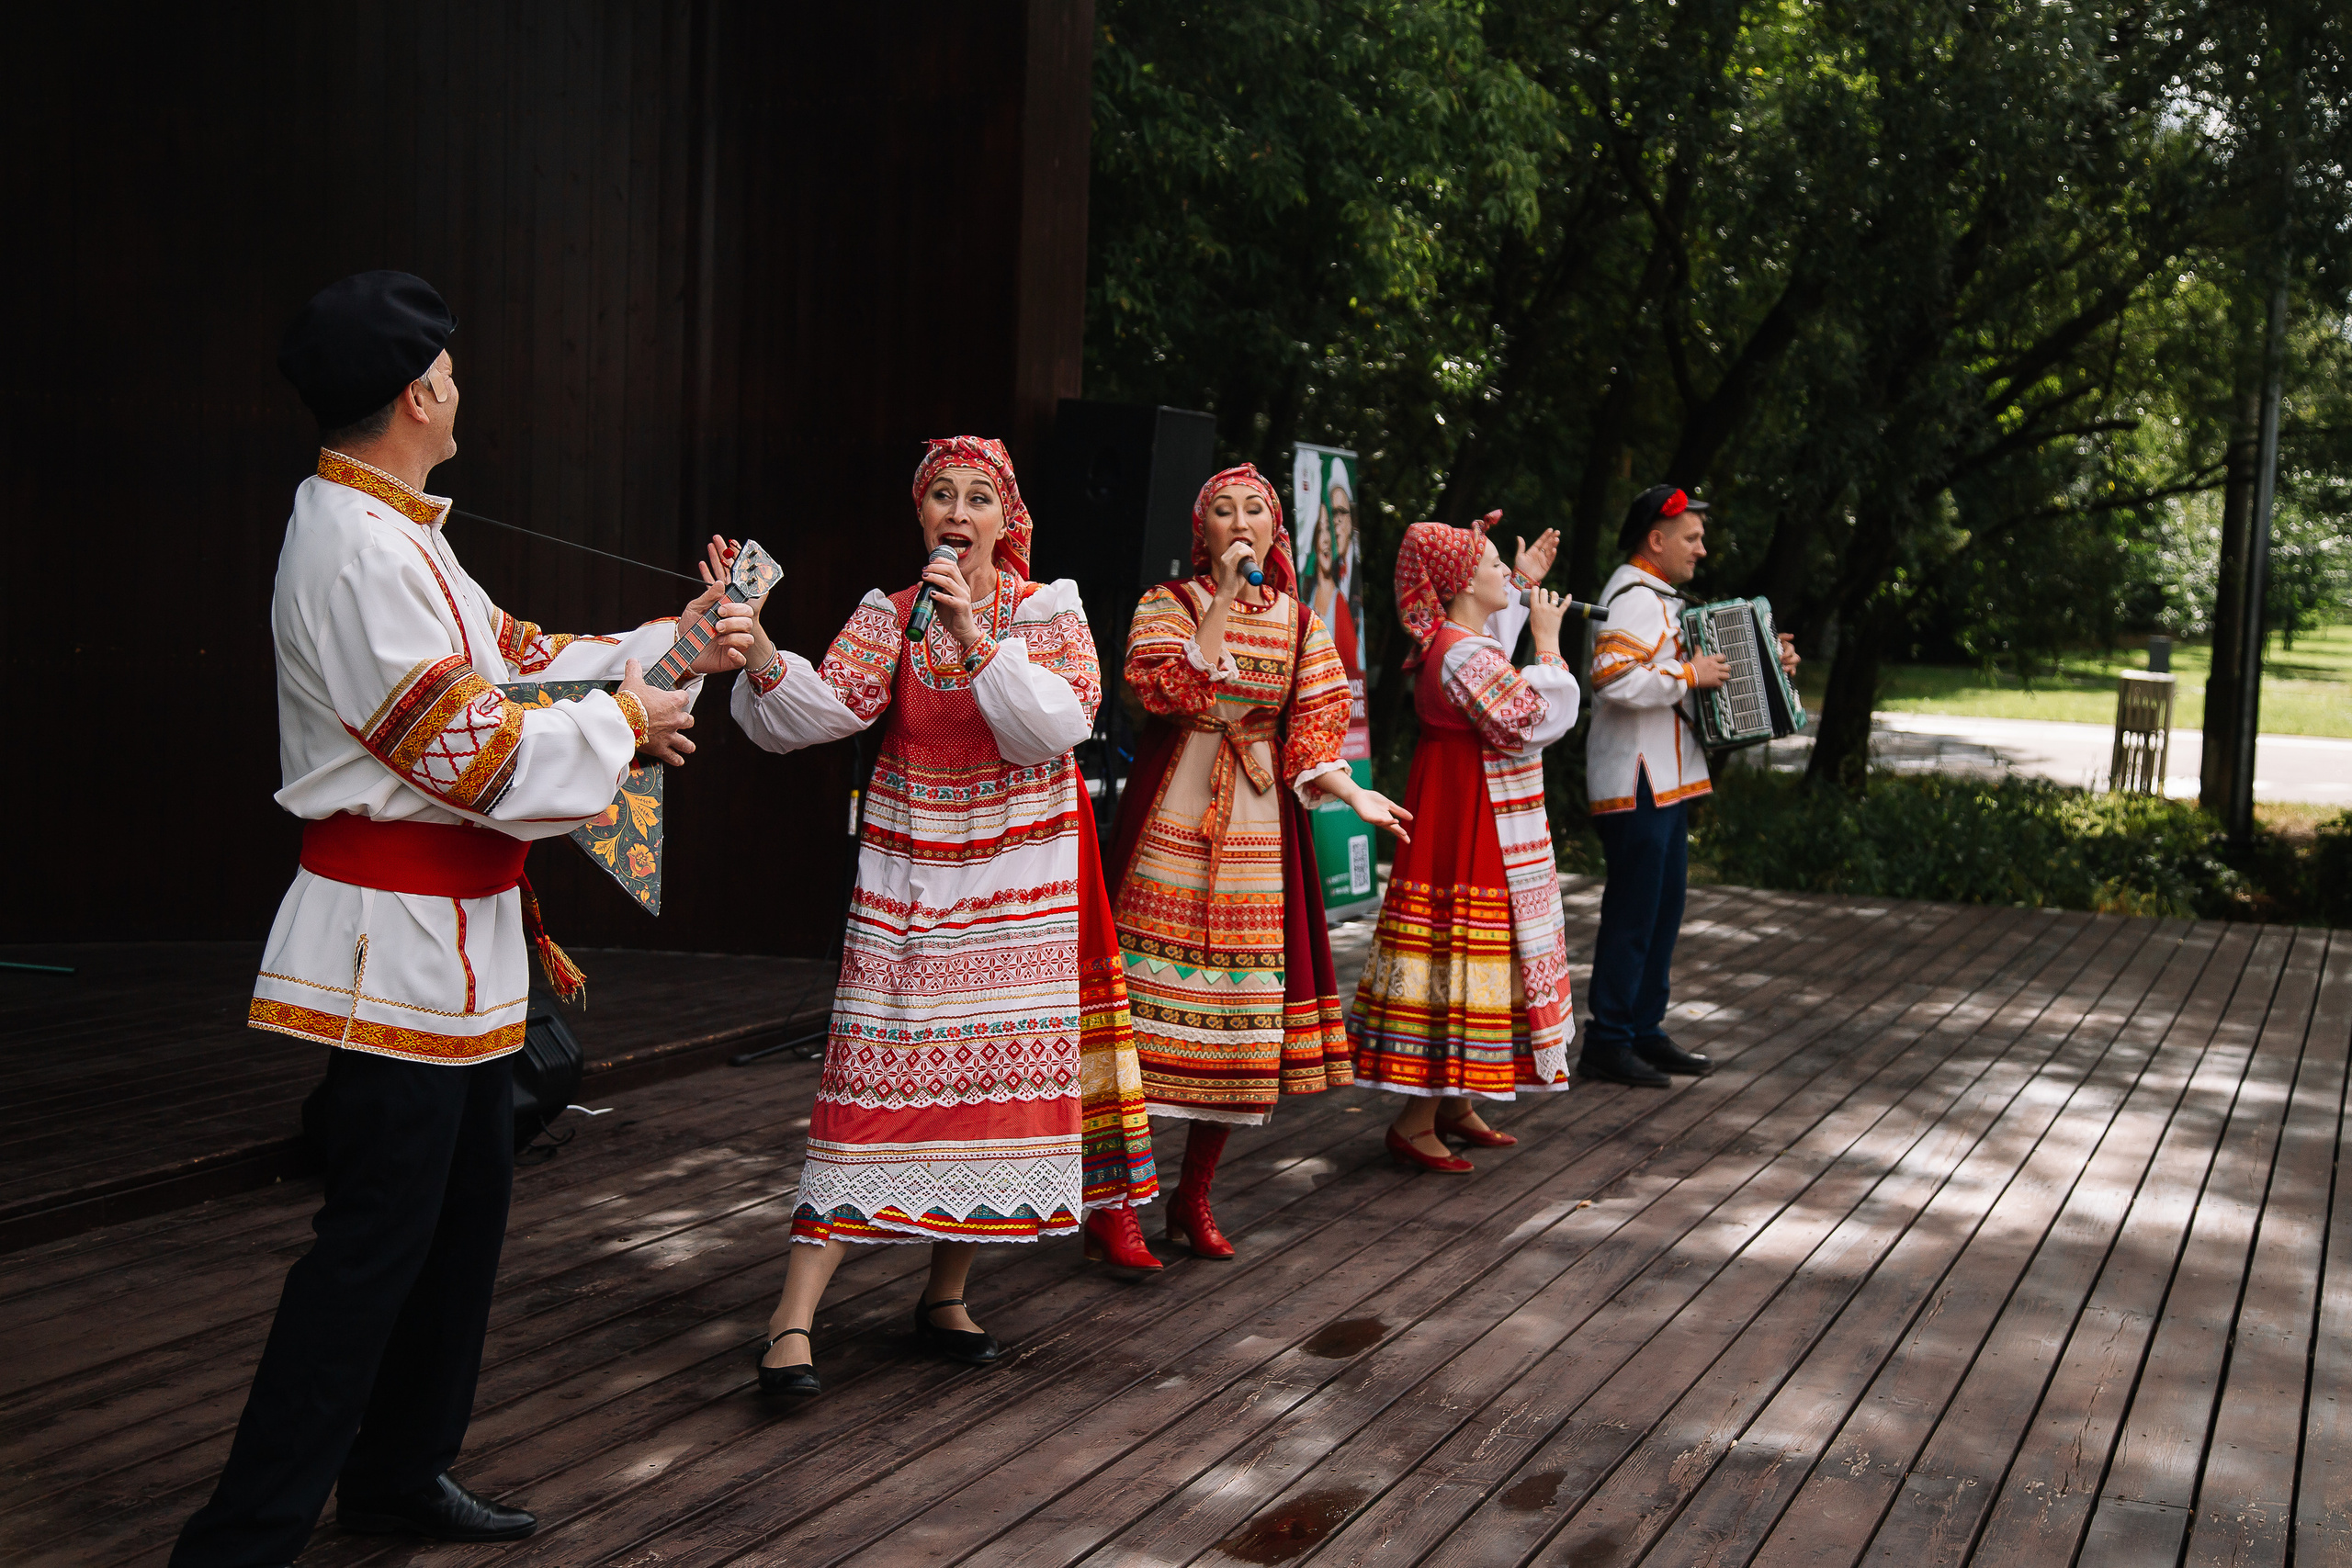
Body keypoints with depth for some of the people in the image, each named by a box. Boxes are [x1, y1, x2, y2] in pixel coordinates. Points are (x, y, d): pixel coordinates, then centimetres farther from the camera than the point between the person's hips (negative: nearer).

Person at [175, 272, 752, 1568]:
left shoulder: (393, 533, 14)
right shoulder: (360, 552, -20)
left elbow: (515, 660, 18)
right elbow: (475, 749, -21)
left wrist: (671, 644, 15)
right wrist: (623, 723, -7)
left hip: (454, 934, 11)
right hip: (398, 937, -11)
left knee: (465, 1207, 17)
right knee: (376, 1238, -6)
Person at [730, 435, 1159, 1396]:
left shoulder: (1049, 612, 3)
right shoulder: (890, 616, 6)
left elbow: (1060, 724, -13)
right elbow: (821, 712, -8)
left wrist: (975, 635, -22)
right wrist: (759, 652, -27)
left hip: (1021, 882, 1)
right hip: (909, 878, -1)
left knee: (999, 1075, 1)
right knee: (877, 1075, -9)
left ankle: (944, 1296, 18)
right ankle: (794, 1318, -9)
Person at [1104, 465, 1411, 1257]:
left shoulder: (1299, 621, 12)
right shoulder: (1169, 602, 3)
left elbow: (1307, 736, 9)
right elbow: (1174, 693, -16)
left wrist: (1353, 794, -7)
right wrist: (1225, 597, -14)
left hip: (1259, 827, 4)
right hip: (1172, 819, -3)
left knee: (1243, 1010, 3)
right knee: (1151, 990, -8)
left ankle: (1193, 1197, 16)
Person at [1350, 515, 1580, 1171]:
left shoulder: (1453, 642, 11)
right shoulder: (1463, 656, -21)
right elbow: (1532, 721, -22)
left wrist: (1524, 584, 34)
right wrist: (1548, 643, -13)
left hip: (1477, 817, 11)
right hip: (1472, 823, -11)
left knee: (1464, 953, 15)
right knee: (1465, 946, -7)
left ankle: (1456, 1105, 24)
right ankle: (1415, 1122, -2)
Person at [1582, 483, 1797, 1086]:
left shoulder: (1659, 597, 19)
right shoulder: (1634, 597, -15)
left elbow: (1696, 662, 29)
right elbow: (1616, 679, -30)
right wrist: (1689, 675, -21)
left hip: (1666, 782, 11)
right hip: (1636, 785, -11)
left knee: (1663, 909, 14)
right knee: (1632, 913, -6)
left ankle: (1645, 1031, 22)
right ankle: (1607, 1045, 1)